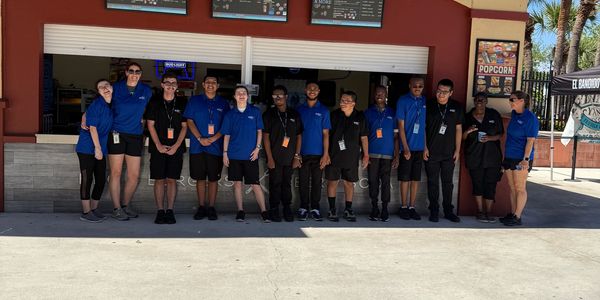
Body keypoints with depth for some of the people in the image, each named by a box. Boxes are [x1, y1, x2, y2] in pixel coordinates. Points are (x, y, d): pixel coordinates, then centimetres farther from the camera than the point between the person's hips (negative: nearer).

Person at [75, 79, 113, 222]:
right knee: (87, 179, -2)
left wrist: (101, 148, 6)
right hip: (87, 148, -7)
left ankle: (94, 209, 24)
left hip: (100, 149, 7)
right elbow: (92, 127, -15)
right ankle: (86, 212, 6)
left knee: (101, 180, 11)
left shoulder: (112, 105, 7)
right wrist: (97, 148, -16)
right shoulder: (97, 104, -13)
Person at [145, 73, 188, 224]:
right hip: (158, 148, 0)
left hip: (176, 148, 1)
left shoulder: (182, 103, 6)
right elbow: (150, 125, 2)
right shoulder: (154, 102, 4)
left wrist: (176, 146, -6)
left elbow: (184, 126, 5)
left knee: (172, 179, 2)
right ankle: (160, 211, 8)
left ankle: (170, 211, 9)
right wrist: (159, 146, -7)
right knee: (159, 180, 1)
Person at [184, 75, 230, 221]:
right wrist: (200, 138, -10)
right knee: (200, 178, 5)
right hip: (197, 147, 0)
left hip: (216, 147, 0)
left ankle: (211, 207, 11)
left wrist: (213, 138, -11)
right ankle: (201, 207, 14)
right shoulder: (194, 100, 8)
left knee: (213, 178, 2)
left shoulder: (223, 103, 8)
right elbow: (189, 121, 2)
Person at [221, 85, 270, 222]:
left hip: (250, 154, -2)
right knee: (237, 183, 5)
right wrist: (225, 152, 2)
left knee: (255, 184, -2)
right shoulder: (230, 114, 6)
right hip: (234, 154, 2)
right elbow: (226, 135, 8)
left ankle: (264, 211, 4)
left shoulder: (255, 111, 4)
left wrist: (257, 147, -5)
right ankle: (240, 211, 14)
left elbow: (259, 131, 6)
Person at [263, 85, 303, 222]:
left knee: (287, 183, 8)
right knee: (275, 184, 1)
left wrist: (297, 156, 3)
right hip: (275, 158, -2)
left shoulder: (294, 115, 9)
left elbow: (299, 136, 10)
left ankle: (287, 208, 19)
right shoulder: (269, 114, 2)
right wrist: (269, 158, -8)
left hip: (290, 158, 2)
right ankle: (274, 209, 12)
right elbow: (265, 136, -2)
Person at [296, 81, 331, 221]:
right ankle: (303, 208, 13)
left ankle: (315, 208, 14)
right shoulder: (300, 109, 7)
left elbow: (326, 134, 1)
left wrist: (325, 154, -7)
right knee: (304, 182, 4)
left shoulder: (323, 110, 4)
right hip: (303, 153, 1)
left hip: (318, 153, 0)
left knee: (317, 182, 4)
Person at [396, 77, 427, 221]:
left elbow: (426, 124, 9)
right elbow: (401, 126, -6)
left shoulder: (425, 101, 6)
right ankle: (404, 207, 14)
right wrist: (406, 148, -10)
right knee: (405, 178, 4)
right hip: (407, 147, -3)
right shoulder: (403, 101, -4)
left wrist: (426, 146, 3)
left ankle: (412, 207, 16)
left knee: (416, 179, 8)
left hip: (420, 147, 3)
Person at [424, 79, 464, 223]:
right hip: (431, 152, -1)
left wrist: (457, 150, 3)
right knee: (433, 182, 5)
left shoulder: (456, 107, 3)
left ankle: (448, 211, 19)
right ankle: (434, 211, 14)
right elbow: (423, 127, 1)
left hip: (449, 153, 2)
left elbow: (458, 129, 6)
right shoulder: (429, 106, -2)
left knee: (448, 182, 9)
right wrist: (424, 147, -4)